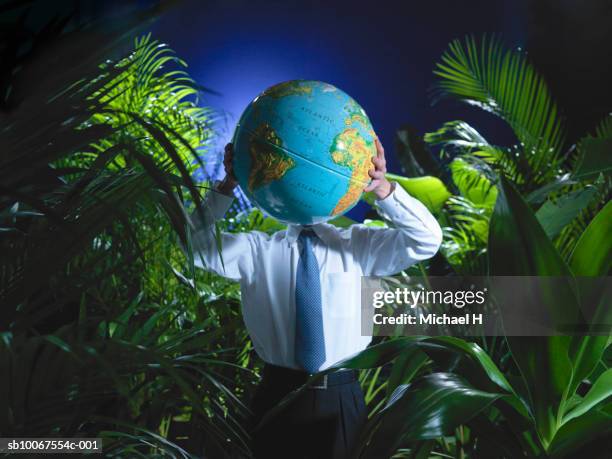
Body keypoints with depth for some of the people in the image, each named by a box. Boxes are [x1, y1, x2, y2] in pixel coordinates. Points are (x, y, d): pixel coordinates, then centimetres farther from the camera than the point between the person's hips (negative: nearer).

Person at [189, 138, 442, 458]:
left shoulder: (358, 244, 3)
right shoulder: (256, 249, 4)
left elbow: (426, 240, -7)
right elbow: (196, 243, -7)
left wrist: (383, 188, -25)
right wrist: (227, 186, -24)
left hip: (342, 399, 1)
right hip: (278, 397, 0)